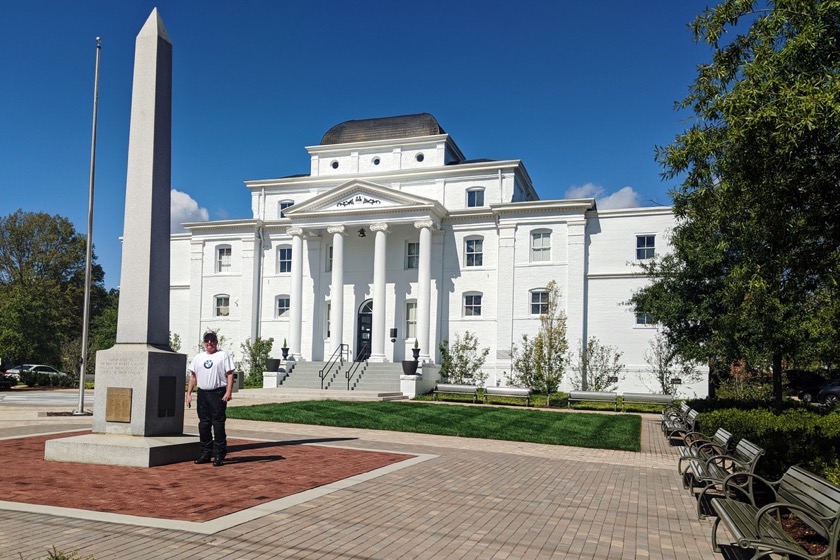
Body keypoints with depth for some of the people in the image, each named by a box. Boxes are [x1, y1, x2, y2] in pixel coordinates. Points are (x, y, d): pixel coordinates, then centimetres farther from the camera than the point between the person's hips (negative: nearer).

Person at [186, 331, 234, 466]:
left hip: (218, 394, -5)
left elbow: (230, 374, -4)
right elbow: (193, 376, 16)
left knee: (218, 425, -5)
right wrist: (189, 393, 7)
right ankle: (206, 454, 17)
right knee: (203, 425, 8)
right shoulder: (198, 357, 16)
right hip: (202, 393, 5)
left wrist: (228, 392, -15)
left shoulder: (223, 355, 2)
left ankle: (219, 455, -1)